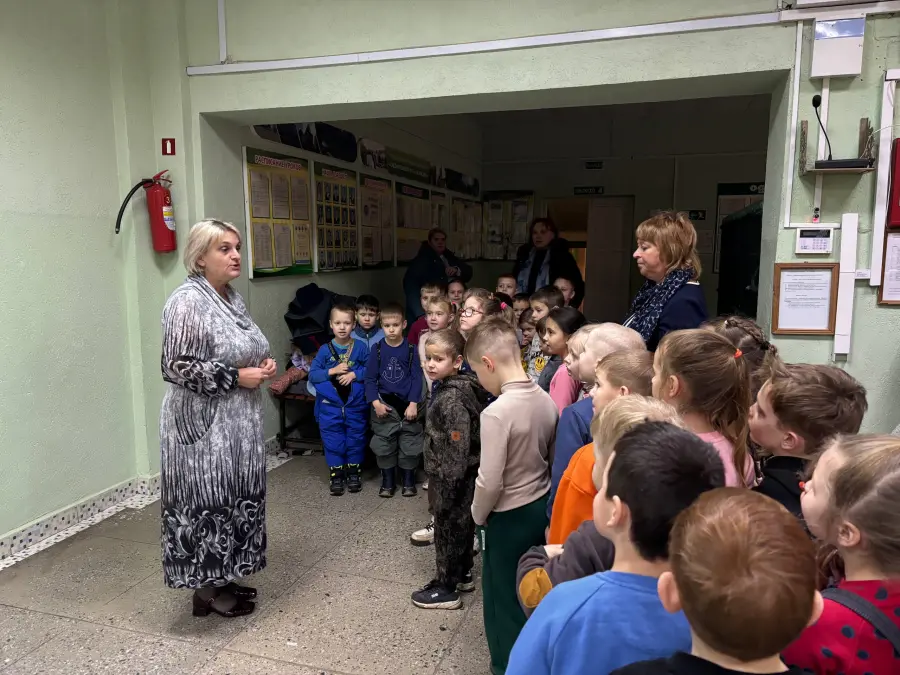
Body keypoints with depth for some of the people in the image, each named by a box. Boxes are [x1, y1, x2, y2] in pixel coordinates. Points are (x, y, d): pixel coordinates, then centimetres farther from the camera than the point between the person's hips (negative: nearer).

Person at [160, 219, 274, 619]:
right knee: (207, 502, 2)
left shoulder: (233, 297, 11)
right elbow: (177, 366, -22)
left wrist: (263, 364, 2)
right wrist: (236, 377, -20)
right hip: (204, 425, -9)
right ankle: (206, 590, 18)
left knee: (234, 499, 16)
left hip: (238, 423, 9)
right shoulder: (187, 302, -17)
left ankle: (223, 578, 31)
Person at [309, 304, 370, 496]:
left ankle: (354, 472, 28)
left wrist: (355, 374, -19)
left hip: (355, 405, 0)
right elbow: (312, 375, -4)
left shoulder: (360, 347, -4)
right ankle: (336, 475, 20)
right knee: (333, 441, 7)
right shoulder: (325, 349, -3)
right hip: (330, 405, 0)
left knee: (355, 439, 11)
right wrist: (332, 371, -17)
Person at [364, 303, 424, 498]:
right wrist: (376, 402, -12)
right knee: (384, 444, 7)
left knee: (410, 444, 7)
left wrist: (413, 403, -12)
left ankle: (408, 481, 23)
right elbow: (370, 378, -1)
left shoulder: (411, 349, -3)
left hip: (407, 403, -1)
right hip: (384, 404, 1)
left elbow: (417, 378, -4)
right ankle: (388, 482, 22)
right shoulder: (377, 349, -1)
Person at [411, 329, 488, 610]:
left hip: (452, 478, -9)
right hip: (456, 476, 9)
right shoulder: (447, 388, 5)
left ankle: (446, 589, 21)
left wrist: (446, 487, -22)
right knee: (461, 526, 21)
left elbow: (458, 448, -26)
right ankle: (463, 575, 38)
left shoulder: (453, 399, -26)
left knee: (448, 529, 6)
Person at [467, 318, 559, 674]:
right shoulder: (547, 400, -4)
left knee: (503, 602, 13)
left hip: (507, 518, -7)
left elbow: (490, 482, -24)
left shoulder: (496, 412, -26)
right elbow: (553, 458, 8)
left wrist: (478, 515, -6)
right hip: (541, 508, 7)